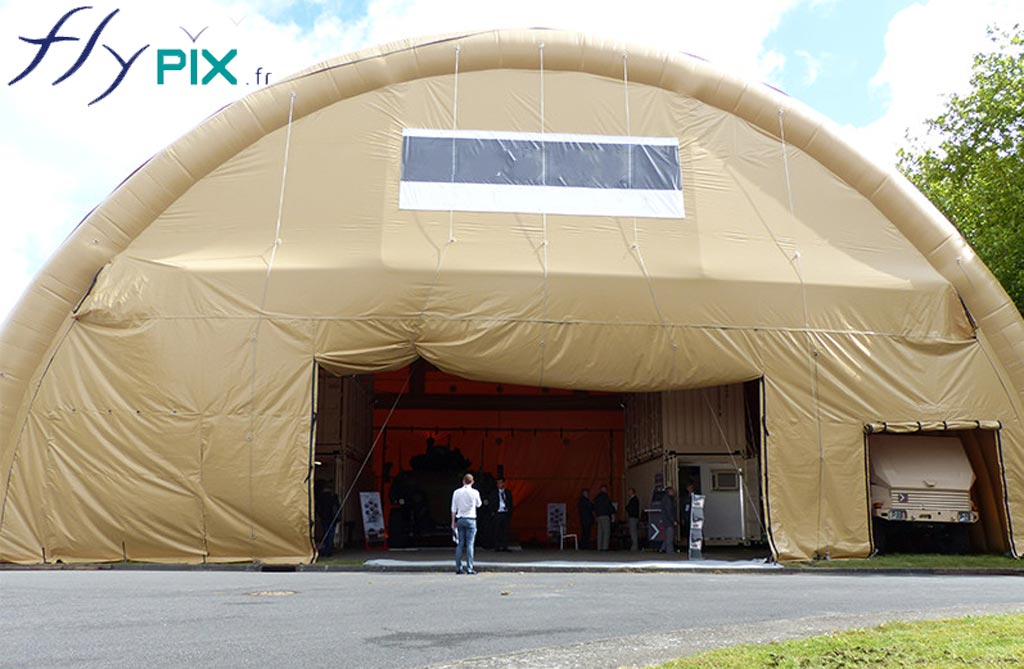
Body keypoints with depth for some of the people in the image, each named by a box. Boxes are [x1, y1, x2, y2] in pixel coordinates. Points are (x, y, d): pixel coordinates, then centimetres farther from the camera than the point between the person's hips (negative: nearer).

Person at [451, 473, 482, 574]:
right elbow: (478, 505, 12)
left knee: (460, 544, 8)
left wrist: (453, 522, 11)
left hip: (460, 520, 3)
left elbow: (454, 508, 5)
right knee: (469, 544, -2)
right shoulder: (475, 492, -5)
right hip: (470, 520, -3)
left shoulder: (456, 492, 2)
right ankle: (469, 568, -4)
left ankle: (458, 568, 7)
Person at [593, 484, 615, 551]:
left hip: (598, 516, 8)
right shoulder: (605, 496, -7)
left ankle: (599, 547, 5)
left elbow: (594, 508, 16)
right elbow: (609, 506, -10)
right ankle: (605, 547, -14)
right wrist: (613, 512, 2)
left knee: (600, 532, 8)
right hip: (605, 515, -8)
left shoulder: (596, 498, 17)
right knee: (606, 532, -7)